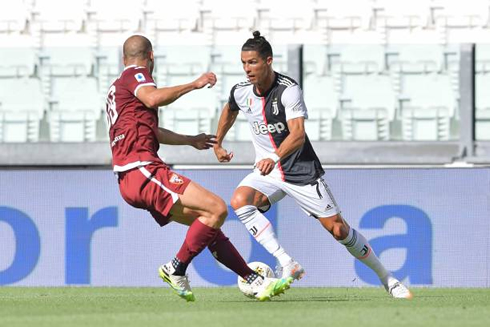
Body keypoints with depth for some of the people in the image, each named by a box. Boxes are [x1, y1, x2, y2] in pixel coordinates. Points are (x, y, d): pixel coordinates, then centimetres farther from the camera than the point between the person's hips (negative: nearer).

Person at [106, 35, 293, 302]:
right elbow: (152, 98, -26)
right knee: (216, 209, -17)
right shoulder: (135, 74, -1)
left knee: (207, 222, 10)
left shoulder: (117, 87, 29)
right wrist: (194, 85, -19)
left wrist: (191, 140, 56)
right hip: (143, 170, -10)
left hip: (129, 179, 10)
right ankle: (176, 269, -10)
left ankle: (255, 282, 6)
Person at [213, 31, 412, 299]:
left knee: (338, 229, -3)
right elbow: (229, 111, 24)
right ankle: (286, 264, -30)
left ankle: (386, 277, 18)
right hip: (267, 171, 5)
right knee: (239, 200, -27)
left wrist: (275, 158, -47)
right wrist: (217, 144, 30)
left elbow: (298, 134, -31)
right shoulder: (241, 92, -2)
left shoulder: (288, 89, -20)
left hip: (301, 170, -4)